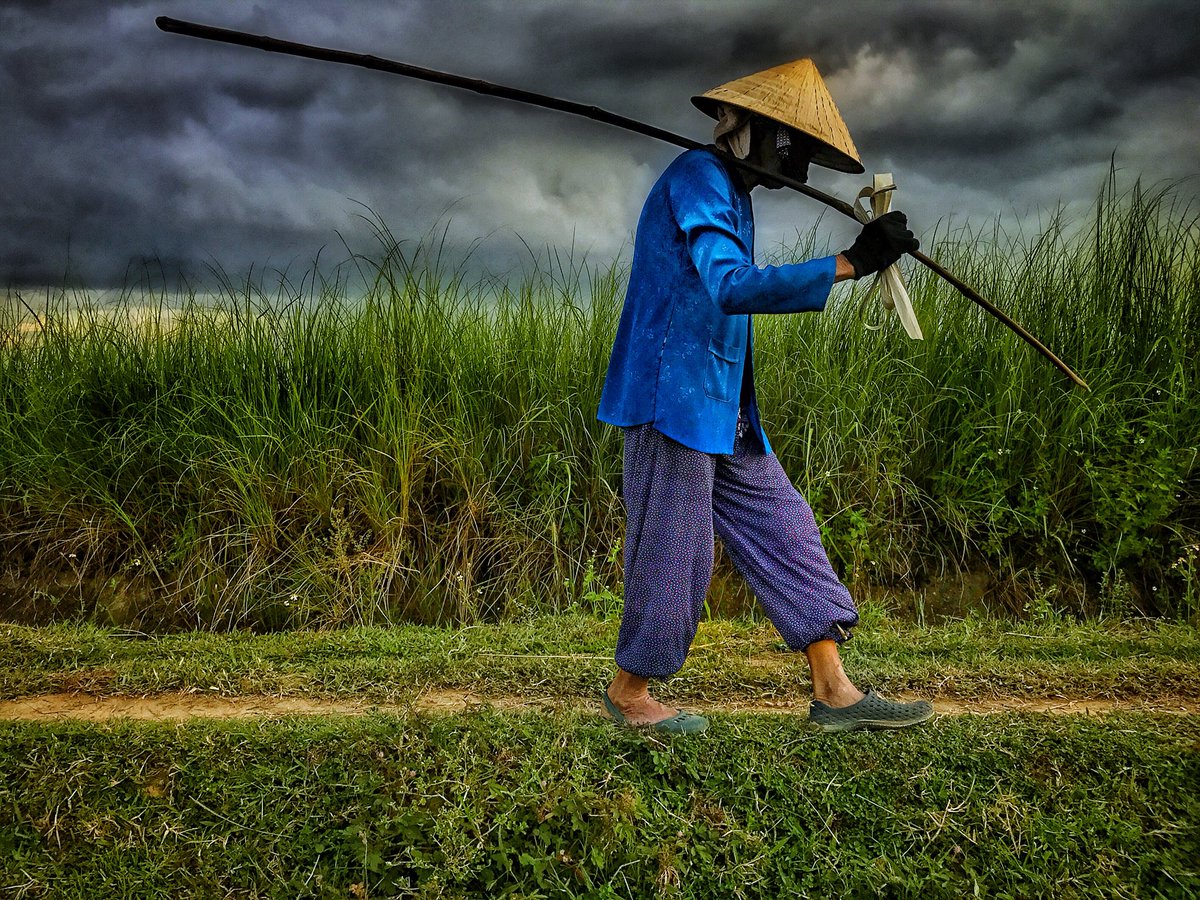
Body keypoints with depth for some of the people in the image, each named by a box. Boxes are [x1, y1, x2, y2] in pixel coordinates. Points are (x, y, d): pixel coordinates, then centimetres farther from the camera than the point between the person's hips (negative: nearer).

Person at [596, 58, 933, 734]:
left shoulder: (732, 194, 20)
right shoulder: (697, 177, -12)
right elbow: (731, 286, -29)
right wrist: (850, 264, -34)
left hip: (724, 413, 10)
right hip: (673, 398, -10)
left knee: (786, 532, 6)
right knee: (675, 551, -3)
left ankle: (834, 691, 11)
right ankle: (630, 693, 16)